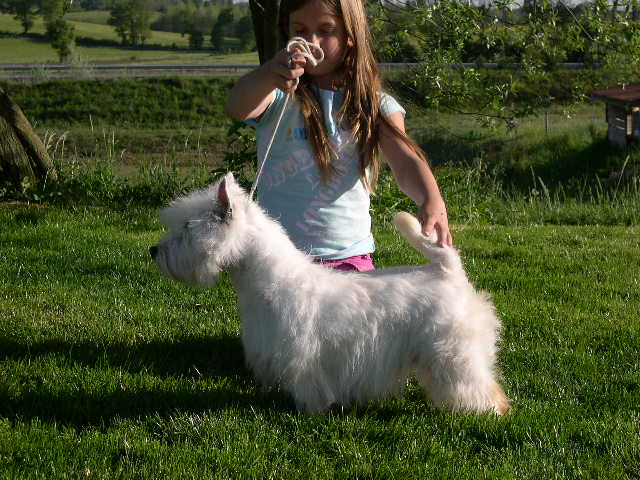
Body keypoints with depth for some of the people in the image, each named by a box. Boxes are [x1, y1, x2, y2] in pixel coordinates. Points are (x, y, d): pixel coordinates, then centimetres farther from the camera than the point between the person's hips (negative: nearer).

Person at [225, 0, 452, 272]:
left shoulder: (376, 106, 3)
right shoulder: (279, 96, -2)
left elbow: (406, 162, -12)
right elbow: (237, 108, -24)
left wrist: (432, 201, -35)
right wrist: (269, 75, -48)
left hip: (350, 257, 1)